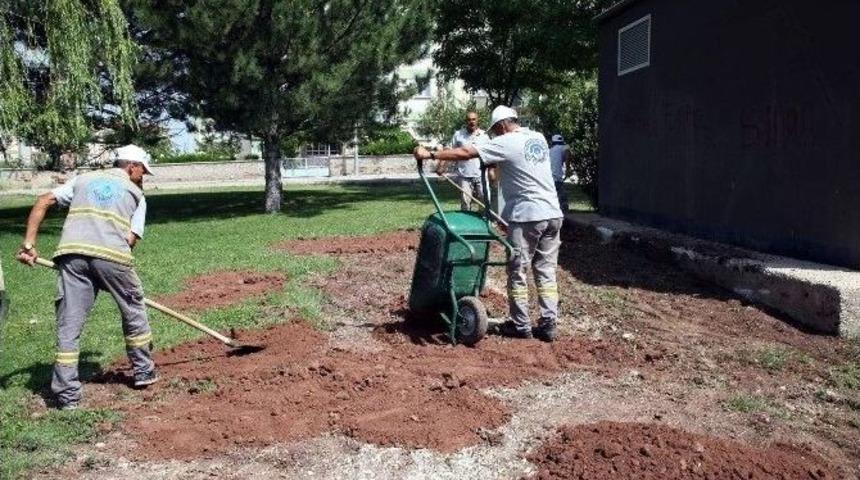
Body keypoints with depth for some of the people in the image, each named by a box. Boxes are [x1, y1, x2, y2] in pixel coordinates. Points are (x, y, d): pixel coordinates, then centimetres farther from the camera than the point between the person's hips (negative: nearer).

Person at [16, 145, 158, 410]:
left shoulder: (83, 179, 28)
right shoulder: (136, 193, 20)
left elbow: (43, 202, 15)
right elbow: (131, 238, 6)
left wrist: (28, 244, 11)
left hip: (71, 252, 2)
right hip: (111, 254, -2)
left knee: (68, 323, 6)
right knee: (134, 311, 20)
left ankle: (67, 394, 7)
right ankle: (143, 371, 29)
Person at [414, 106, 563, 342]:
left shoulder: (506, 143, -9)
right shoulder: (539, 138, 13)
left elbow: (465, 153, -13)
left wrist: (430, 154, -8)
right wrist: (496, 164, 17)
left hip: (526, 216, -7)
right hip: (552, 214, 7)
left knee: (517, 273, 6)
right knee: (546, 272, 11)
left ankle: (521, 326, 13)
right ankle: (548, 325, 11)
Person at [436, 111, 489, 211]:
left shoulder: (484, 135, 5)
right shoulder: (458, 134, 0)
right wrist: (441, 165, -14)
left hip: (481, 176, 1)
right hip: (464, 176, -1)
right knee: (465, 204, 4)